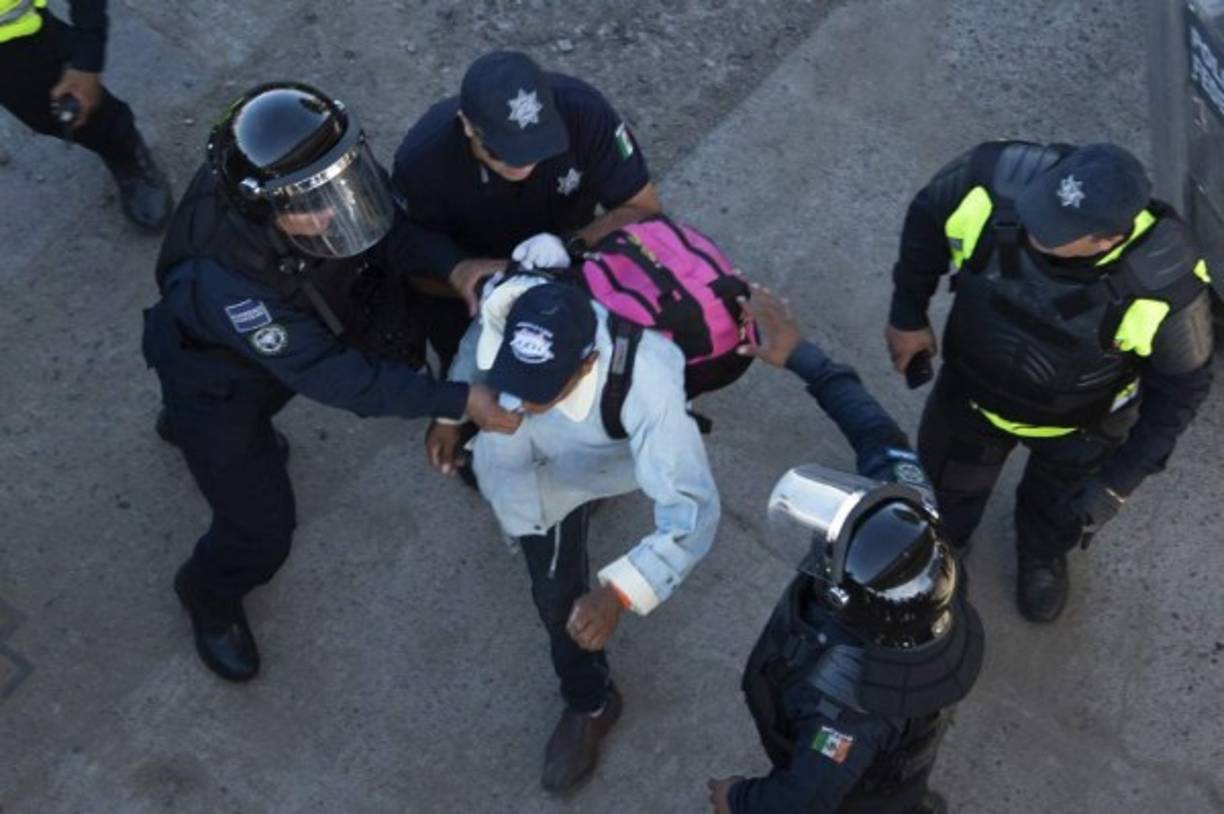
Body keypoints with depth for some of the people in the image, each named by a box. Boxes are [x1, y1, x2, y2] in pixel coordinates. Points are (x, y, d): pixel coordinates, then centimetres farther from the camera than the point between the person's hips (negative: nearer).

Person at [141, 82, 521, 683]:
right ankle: (210, 599, 41)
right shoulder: (223, 275, -48)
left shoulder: (320, 170, -34)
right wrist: (458, 401, -42)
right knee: (262, 530, 4)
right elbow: (327, 374, -41)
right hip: (217, 371, -6)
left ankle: (184, 426, 71)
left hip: (286, 332, 6)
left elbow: (396, 224, -16)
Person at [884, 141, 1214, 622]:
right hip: (971, 390, 1)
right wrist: (908, 313, -4)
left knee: (1059, 514, 31)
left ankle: (1043, 559, 69)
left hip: (1077, 425, -1)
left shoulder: (1165, 283, -40)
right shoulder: (995, 179, -37)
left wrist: (1122, 479, -16)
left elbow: (1182, 384, -19)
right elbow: (928, 216, -13)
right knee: (945, 490, 30)